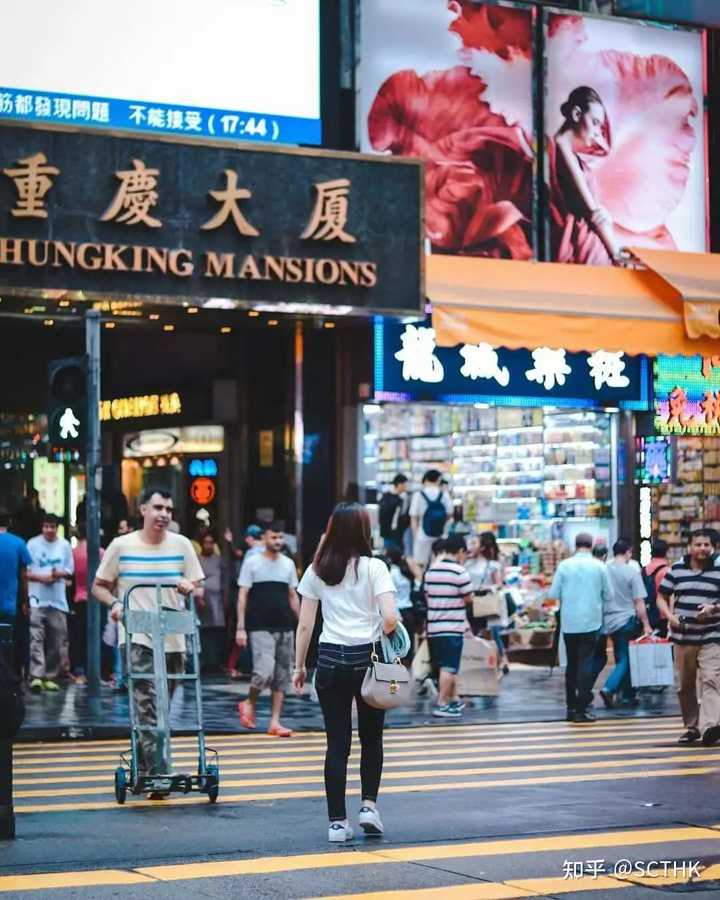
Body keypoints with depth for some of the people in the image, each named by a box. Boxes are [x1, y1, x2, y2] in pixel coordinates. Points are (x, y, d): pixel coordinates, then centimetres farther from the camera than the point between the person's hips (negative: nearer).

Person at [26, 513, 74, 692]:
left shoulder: (64, 545, 8)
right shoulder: (33, 544, 0)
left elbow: (70, 570, 12)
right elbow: (24, 571, 1)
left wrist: (59, 574, -9)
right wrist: (40, 577, -15)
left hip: (58, 599, 3)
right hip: (37, 598, -3)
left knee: (57, 640, 5)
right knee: (36, 638, -14)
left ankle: (50, 676, 14)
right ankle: (36, 676, -20)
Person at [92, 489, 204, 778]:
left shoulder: (181, 545, 6)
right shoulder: (121, 546, 0)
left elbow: (199, 590, 10)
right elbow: (99, 586, 10)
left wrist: (189, 588, -13)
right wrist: (114, 603, -10)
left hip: (173, 639, 4)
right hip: (138, 638, -3)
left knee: (159, 709, 11)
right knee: (148, 706, -16)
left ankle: (142, 768, 25)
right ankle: (159, 773, -21)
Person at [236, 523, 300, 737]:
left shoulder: (288, 564, 12)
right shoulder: (252, 562, 0)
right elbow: (242, 596, -2)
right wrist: (240, 628, -8)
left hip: (285, 628, 5)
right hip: (260, 628, -5)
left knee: (282, 676, 3)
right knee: (265, 672, -18)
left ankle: (275, 722, 8)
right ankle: (249, 704, 9)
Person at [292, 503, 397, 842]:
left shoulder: (317, 571, 5)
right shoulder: (374, 568, -3)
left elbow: (305, 625, 5)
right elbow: (390, 619, -14)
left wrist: (298, 666, 12)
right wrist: (383, 635, 8)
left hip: (330, 659, 2)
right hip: (366, 658, -2)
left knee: (337, 743, 5)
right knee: (371, 739, 16)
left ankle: (337, 821, 5)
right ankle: (369, 805, 5)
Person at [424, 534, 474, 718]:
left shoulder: (431, 570, 9)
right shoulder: (459, 572, -12)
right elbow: (468, 599, -7)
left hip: (433, 626, 7)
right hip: (453, 627, -7)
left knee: (447, 666, 17)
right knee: (449, 668, -6)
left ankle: (454, 700, 26)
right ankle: (442, 705, -11)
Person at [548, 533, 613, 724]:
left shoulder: (564, 565, -3)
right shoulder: (599, 567, -4)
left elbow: (553, 594, -2)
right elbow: (609, 595, 1)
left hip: (569, 623, 2)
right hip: (591, 622, -2)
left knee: (572, 664, 14)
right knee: (585, 664, 0)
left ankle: (571, 707, 17)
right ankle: (581, 710, -5)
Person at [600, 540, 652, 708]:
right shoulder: (632, 572, -10)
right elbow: (639, 602, -11)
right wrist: (646, 625, -6)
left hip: (608, 621, 5)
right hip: (626, 620, -5)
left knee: (621, 658, 15)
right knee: (626, 658, 2)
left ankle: (628, 695, 18)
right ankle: (609, 688, -16)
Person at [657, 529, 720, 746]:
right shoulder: (676, 570, 6)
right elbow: (661, 597, 11)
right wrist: (670, 616, -7)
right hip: (683, 636, 3)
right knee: (685, 686, 9)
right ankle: (691, 727, 22)